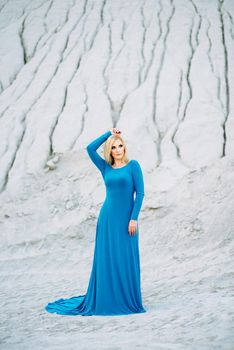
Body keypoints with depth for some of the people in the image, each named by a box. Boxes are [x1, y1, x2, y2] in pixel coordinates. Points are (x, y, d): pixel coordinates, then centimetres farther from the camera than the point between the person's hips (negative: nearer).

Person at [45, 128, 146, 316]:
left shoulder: (133, 165, 0)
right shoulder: (106, 167, 10)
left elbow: (140, 192, -5)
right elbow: (90, 148, -2)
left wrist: (134, 218, -11)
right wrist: (109, 133, 2)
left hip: (126, 219, -3)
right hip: (108, 218, 3)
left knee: (127, 261, 1)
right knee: (106, 260, 5)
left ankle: (129, 301, 12)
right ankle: (106, 301, 14)